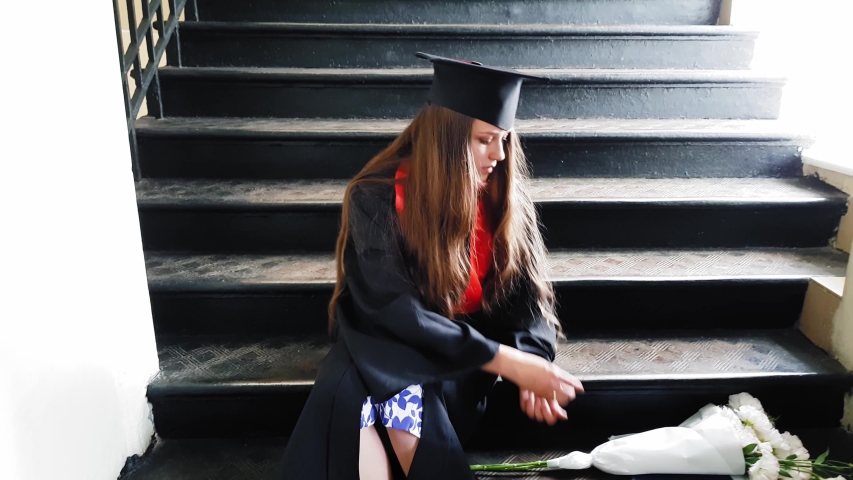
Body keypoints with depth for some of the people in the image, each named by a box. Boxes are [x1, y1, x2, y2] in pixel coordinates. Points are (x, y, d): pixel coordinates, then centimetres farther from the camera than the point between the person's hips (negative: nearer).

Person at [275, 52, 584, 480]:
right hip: (386, 344, -1)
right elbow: (395, 309, -23)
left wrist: (532, 363, -23)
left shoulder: (505, 197, -6)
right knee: (345, 390, -34)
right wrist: (507, 361, -28)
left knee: (410, 400, -32)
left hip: (463, 350, 1)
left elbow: (528, 292, -2)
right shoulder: (376, 199, -17)